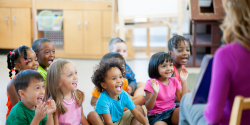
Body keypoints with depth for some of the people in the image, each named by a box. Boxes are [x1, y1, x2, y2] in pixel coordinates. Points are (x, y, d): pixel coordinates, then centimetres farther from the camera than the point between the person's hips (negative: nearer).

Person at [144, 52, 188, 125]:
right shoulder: (151, 83, -10)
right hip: (156, 116, -4)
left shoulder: (174, 81, 5)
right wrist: (155, 93, -30)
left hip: (172, 113, 4)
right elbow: (149, 108, -13)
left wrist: (184, 81, -6)